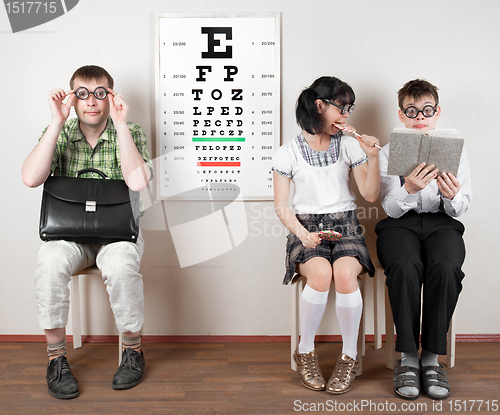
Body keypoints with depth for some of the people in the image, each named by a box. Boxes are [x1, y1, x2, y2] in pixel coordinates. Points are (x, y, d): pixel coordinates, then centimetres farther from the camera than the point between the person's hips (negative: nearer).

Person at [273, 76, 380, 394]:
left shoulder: (349, 145, 8)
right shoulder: (289, 152, 3)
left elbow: (371, 196, 6)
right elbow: (281, 206, 1)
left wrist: (373, 158, -7)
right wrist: (301, 232, -16)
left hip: (345, 225, 1)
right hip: (307, 227, -1)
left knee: (345, 274, -31)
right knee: (321, 274, -32)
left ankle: (350, 357, -10)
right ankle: (306, 352, -7)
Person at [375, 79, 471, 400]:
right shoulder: (389, 153, 8)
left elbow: (461, 208, 6)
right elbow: (391, 208, -3)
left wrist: (452, 196, -18)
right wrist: (409, 189, -25)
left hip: (442, 223, 1)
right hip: (400, 223, -1)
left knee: (446, 268, -33)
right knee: (405, 267, -34)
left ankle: (432, 358, -20)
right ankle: (409, 357, -22)